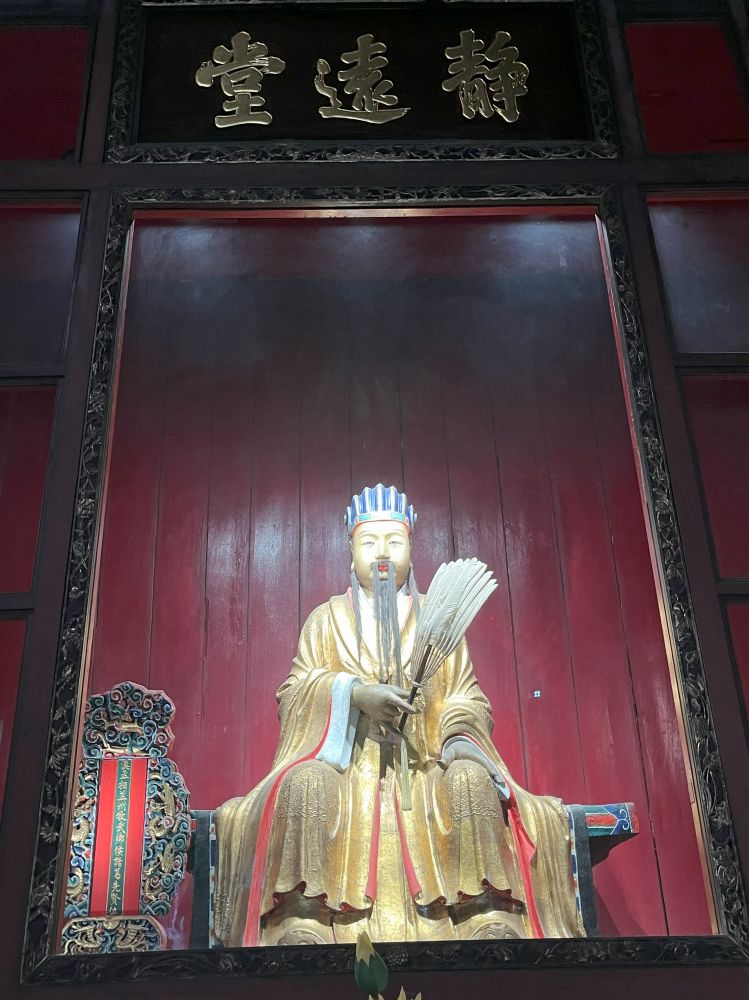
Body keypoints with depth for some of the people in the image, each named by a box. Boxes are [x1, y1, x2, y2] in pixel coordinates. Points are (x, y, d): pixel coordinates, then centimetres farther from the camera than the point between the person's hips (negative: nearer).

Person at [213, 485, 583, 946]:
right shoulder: (327, 619, 16)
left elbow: (466, 697, 11)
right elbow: (293, 693, 7)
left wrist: (460, 738, -12)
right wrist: (354, 692, -11)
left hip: (426, 762, 1)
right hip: (346, 758, 0)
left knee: (472, 782, -31)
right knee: (305, 787, -33)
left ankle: (490, 918, -30)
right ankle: (303, 923, -33)